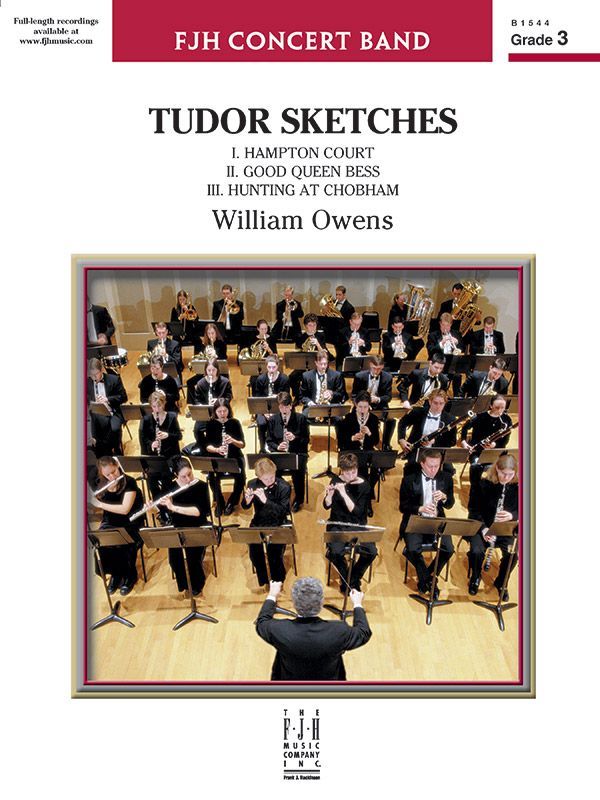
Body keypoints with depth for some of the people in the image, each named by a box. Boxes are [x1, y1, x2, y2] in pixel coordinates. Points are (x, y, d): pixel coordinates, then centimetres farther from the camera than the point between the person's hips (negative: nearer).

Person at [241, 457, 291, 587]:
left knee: (274, 547, -27)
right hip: (258, 522, 3)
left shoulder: (284, 487, -14)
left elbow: (283, 511, -21)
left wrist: (265, 500, -33)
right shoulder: (252, 484, -4)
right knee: (254, 546, -24)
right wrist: (248, 499, -23)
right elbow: (245, 506, 1)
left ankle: (277, 580, 0)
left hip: (277, 524, -3)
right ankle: (262, 578, 1)